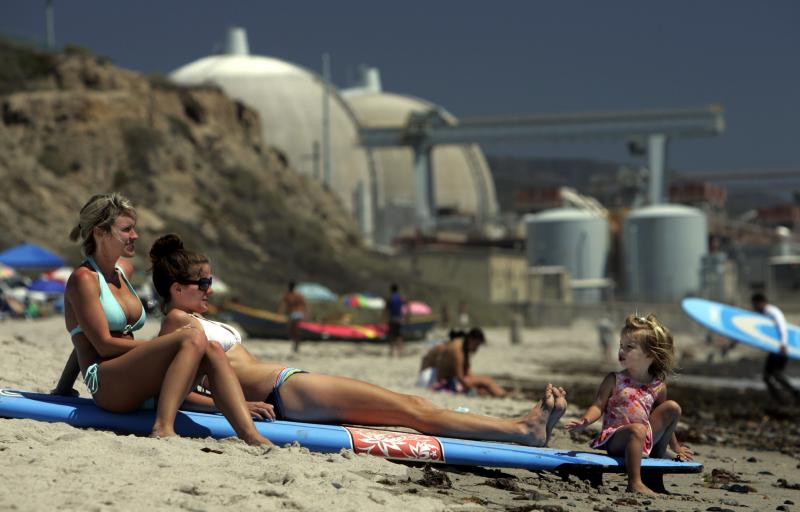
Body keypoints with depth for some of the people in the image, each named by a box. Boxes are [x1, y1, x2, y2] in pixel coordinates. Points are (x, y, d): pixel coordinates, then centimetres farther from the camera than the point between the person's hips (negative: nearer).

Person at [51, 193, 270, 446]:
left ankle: (251, 436, -31)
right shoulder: (84, 279, -3)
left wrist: (63, 389, 30)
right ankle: (163, 428, -41)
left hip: (139, 389, 8)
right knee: (193, 337, -27)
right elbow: (103, 344, -10)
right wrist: (163, 346, -11)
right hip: (107, 385, -8)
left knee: (213, 351, -15)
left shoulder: (119, 276, 23)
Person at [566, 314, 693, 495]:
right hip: (615, 438, -5)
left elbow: (663, 422, 20)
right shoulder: (614, 380, 0)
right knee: (637, 429, -37)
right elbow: (598, 406, -6)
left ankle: (658, 454, 12)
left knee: (673, 407, 0)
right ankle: (635, 483, -43)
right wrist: (584, 421, -27)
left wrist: (676, 447, 26)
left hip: (647, 440, 5)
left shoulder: (658, 387, 8)